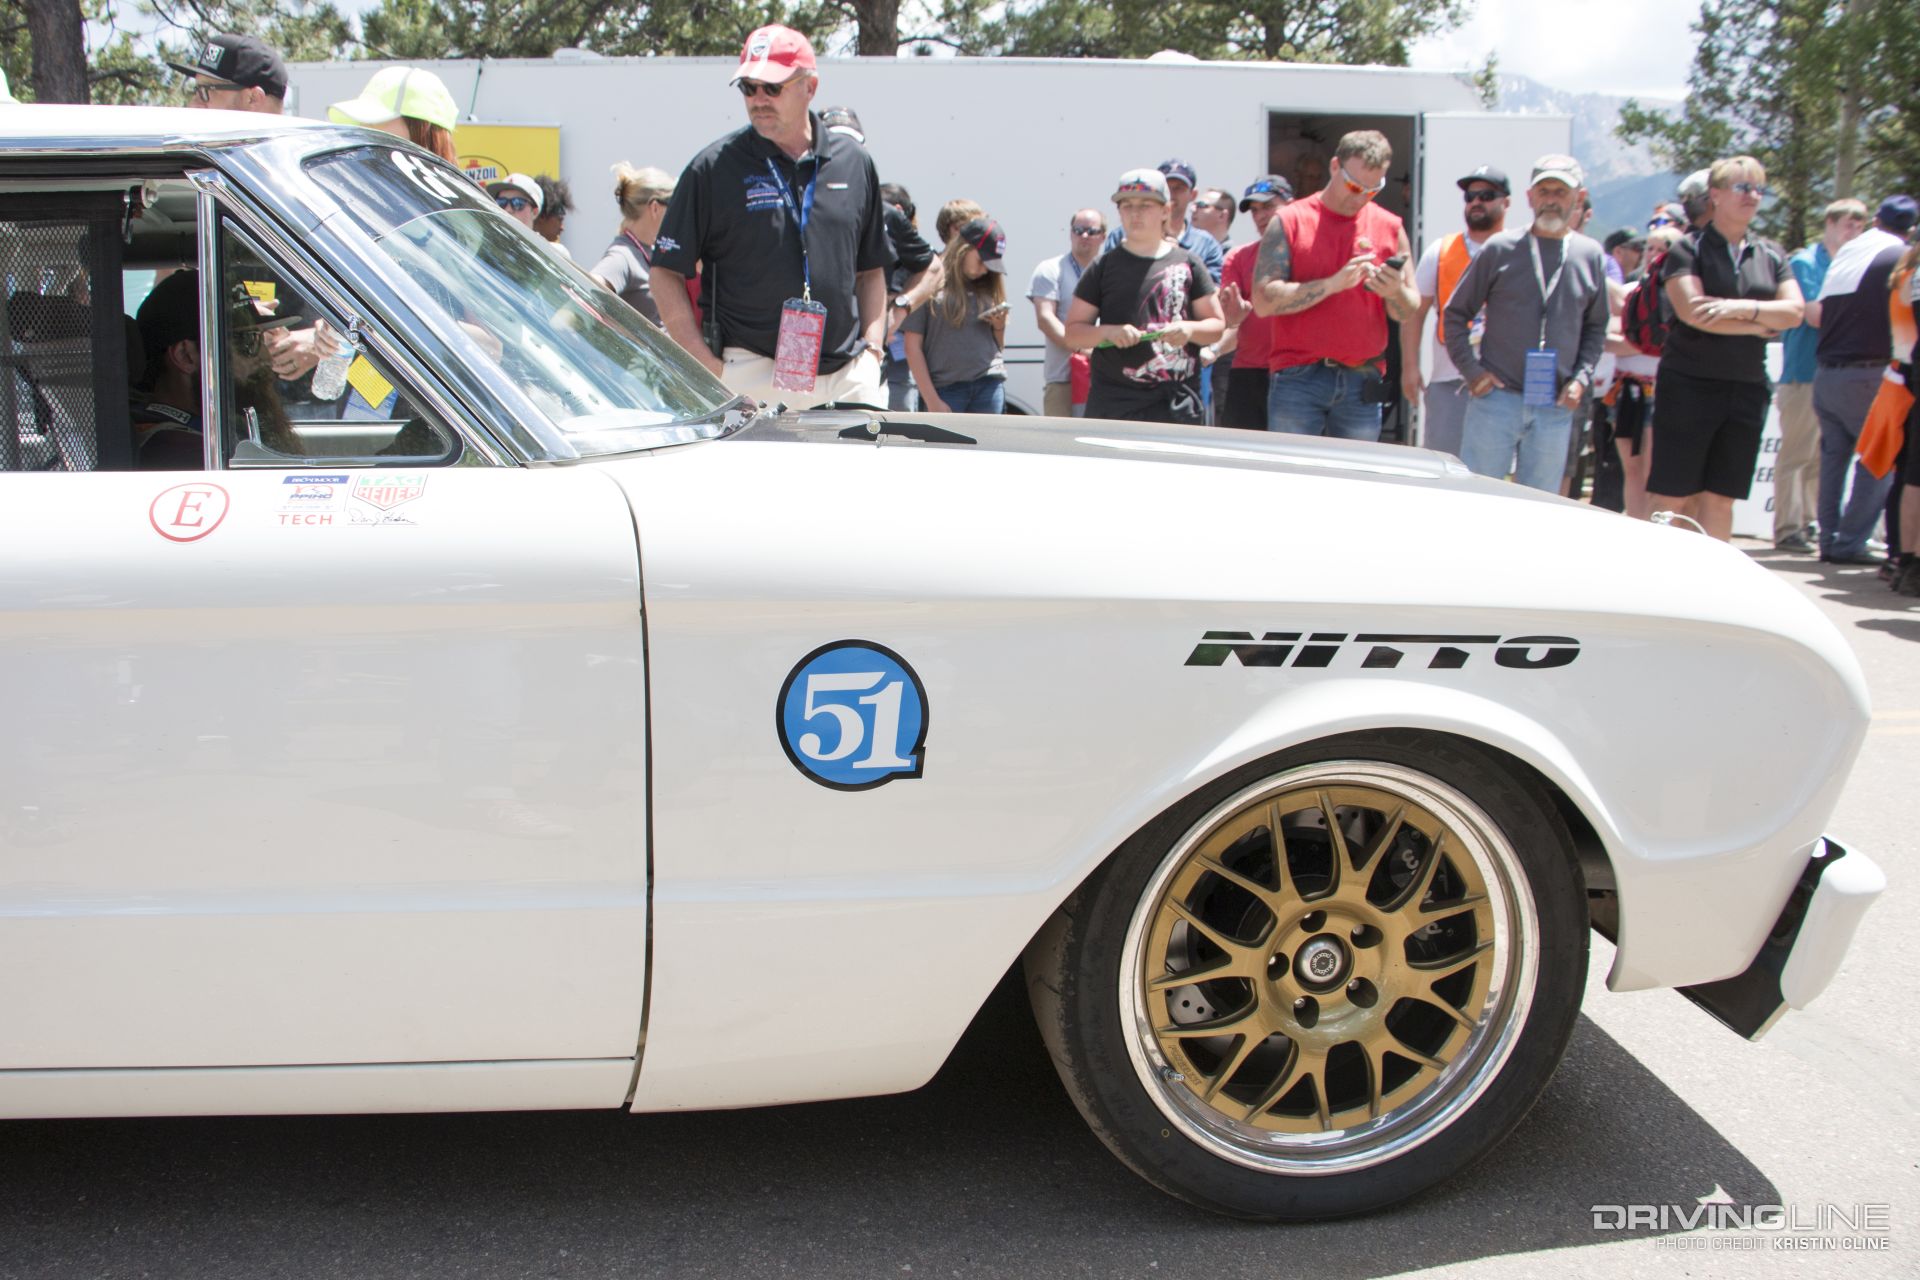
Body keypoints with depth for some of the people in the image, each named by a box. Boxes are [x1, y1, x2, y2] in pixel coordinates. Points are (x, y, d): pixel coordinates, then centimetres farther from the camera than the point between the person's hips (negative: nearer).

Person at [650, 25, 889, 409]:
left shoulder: (854, 162, 10)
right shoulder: (714, 168, 0)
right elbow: (666, 273, 0)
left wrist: (872, 350, 7)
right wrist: (709, 367, -8)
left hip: (848, 377, 3)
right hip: (753, 377, -3)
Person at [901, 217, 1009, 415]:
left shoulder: (988, 287, 14)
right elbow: (913, 346, -4)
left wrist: (999, 326, -1)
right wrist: (932, 401, -8)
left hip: (989, 384, 4)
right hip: (945, 389, -4)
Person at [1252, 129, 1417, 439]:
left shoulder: (1389, 227, 10)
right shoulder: (1291, 221, 1)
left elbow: (1410, 312, 11)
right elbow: (1263, 301, -10)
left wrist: (1395, 292, -12)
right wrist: (1333, 283, -17)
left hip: (1362, 382, 3)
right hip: (1297, 380, -3)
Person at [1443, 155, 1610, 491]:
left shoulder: (1590, 255, 8)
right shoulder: (1500, 249, 0)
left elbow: (1596, 327, 16)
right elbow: (1455, 313, 6)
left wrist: (1582, 378, 2)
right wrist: (1471, 371, -3)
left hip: (1556, 408, 2)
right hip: (1496, 398, -2)